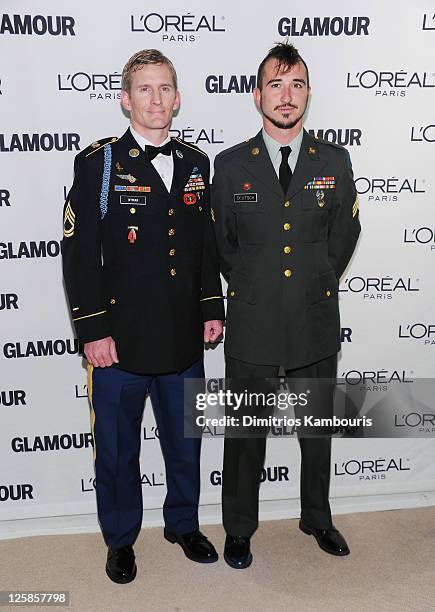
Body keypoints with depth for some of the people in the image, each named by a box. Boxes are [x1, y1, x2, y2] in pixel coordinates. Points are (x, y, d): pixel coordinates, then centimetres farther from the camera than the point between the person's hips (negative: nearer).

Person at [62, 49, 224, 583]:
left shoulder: (196, 163, 8)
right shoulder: (98, 163, -6)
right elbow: (79, 255, -9)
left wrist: (213, 308, 9)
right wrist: (93, 331, -12)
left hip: (184, 338, 4)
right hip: (120, 338, -4)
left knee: (185, 440, 18)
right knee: (117, 447, 12)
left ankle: (183, 524, 41)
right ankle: (120, 539, 35)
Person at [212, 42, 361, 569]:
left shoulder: (334, 161, 1)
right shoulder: (230, 165, -2)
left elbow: (344, 234, 9)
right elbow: (221, 243, 6)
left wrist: (315, 285, 8)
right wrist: (250, 289, 7)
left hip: (316, 324, 2)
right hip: (252, 325, -1)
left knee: (317, 430, 17)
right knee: (245, 433, 11)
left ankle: (317, 519, 41)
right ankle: (239, 529, 33)